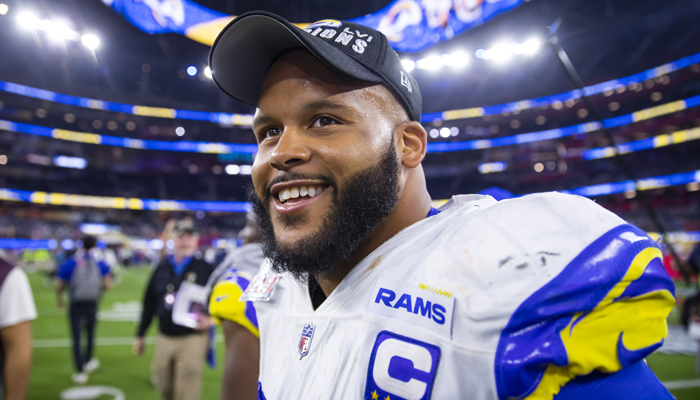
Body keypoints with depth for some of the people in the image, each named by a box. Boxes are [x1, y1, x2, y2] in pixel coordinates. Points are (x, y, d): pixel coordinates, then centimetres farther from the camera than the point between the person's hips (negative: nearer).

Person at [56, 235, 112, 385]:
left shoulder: (70, 263, -6)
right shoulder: (100, 263, -3)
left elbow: (59, 286, -4)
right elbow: (108, 285, -7)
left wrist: (59, 298, 16)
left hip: (76, 305, -1)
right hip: (92, 305, 2)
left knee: (76, 338, 6)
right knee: (90, 334, 21)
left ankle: (80, 372, 10)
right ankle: (88, 362, 41)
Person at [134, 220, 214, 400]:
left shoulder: (206, 268, -3)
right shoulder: (162, 268, 9)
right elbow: (149, 303, 15)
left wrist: (210, 319, -16)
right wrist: (140, 335, 17)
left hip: (192, 339, -4)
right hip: (164, 338, 4)